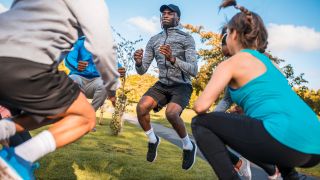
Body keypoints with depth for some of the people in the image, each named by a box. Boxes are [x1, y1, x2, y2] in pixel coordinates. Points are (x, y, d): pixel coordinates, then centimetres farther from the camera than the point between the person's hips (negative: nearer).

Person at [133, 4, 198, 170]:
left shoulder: (186, 38, -6)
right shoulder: (153, 41, 6)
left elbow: (194, 71, -16)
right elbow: (142, 70, 3)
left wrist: (173, 59, -31)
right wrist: (138, 62, -21)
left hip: (182, 86, -4)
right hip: (162, 85, 4)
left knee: (171, 113, -32)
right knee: (141, 107, -23)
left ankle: (188, 146, -3)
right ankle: (153, 140, 5)